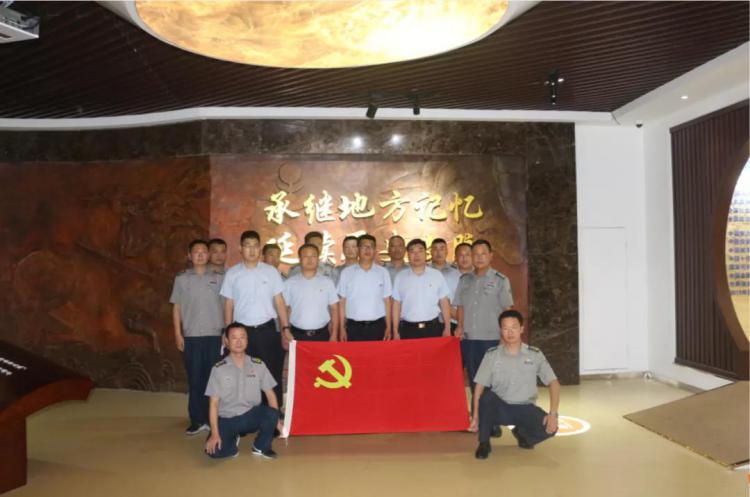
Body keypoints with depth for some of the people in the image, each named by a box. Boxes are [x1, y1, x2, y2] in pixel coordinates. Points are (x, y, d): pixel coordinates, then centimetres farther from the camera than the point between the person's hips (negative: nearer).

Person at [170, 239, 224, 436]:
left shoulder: (219, 278, 5)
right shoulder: (182, 278, 7)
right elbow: (176, 307, 8)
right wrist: (178, 334, 2)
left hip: (215, 335, -1)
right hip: (191, 336, 1)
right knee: (194, 378, 3)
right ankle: (197, 420, 11)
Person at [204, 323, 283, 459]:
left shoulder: (258, 365, -1)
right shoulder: (219, 369, -5)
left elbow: (270, 394, 2)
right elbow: (214, 403, -7)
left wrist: (276, 420, -9)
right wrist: (215, 434, -15)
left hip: (252, 416, 1)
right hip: (227, 419, -1)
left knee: (271, 413, -31)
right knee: (215, 450, -27)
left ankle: (261, 447, 0)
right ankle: (233, 440, 11)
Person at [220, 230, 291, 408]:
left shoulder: (271, 271, 3)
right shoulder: (232, 274, 3)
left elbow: (279, 302, 3)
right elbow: (228, 305, 5)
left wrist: (285, 328, -6)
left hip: (267, 330, 0)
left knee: (272, 373, 4)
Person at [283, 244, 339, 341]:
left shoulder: (327, 282, 5)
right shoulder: (289, 283, 3)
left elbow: (334, 309, 5)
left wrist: (334, 335, 0)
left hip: (322, 335, 1)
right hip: (298, 336, 0)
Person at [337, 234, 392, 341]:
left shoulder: (383, 272, 5)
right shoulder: (346, 272, 3)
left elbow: (387, 301, 7)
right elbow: (342, 302, 4)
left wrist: (388, 328, 3)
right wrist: (342, 328, 1)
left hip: (377, 327, 1)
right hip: (354, 327, -1)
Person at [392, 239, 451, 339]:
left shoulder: (437, 275, 5)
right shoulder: (400, 277, 4)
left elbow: (444, 303, 6)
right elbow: (396, 305, 5)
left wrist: (447, 328, 2)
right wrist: (395, 332, 1)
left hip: (433, 328, 0)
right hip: (408, 330, 0)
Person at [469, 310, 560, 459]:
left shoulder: (535, 354, -4)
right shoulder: (492, 355, -6)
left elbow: (553, 383, -4)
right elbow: (479, 386, -6)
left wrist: (553, 414, -16)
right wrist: (476, 416, -15)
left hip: (525, 408, 1)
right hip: (500, 408, -1)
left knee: (549, 428, -26)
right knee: (486, 396, -33)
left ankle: (521, 433, 10)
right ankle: (484, 443, -11)